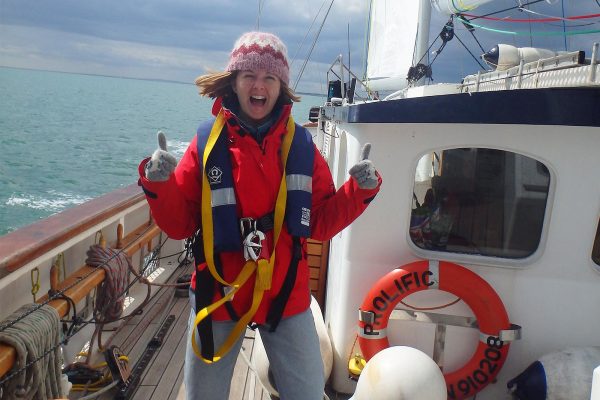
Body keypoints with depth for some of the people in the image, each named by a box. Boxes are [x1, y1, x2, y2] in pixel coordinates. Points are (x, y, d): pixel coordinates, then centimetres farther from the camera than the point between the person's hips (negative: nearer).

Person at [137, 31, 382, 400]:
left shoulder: (300, 144, -3)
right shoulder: (207, 141, -7)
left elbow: (321, 224, -1)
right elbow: (179, 225, -4)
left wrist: (360, 189, -14)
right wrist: (160, 184, -21)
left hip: (287, 296, 1)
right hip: (219, 294, 0)